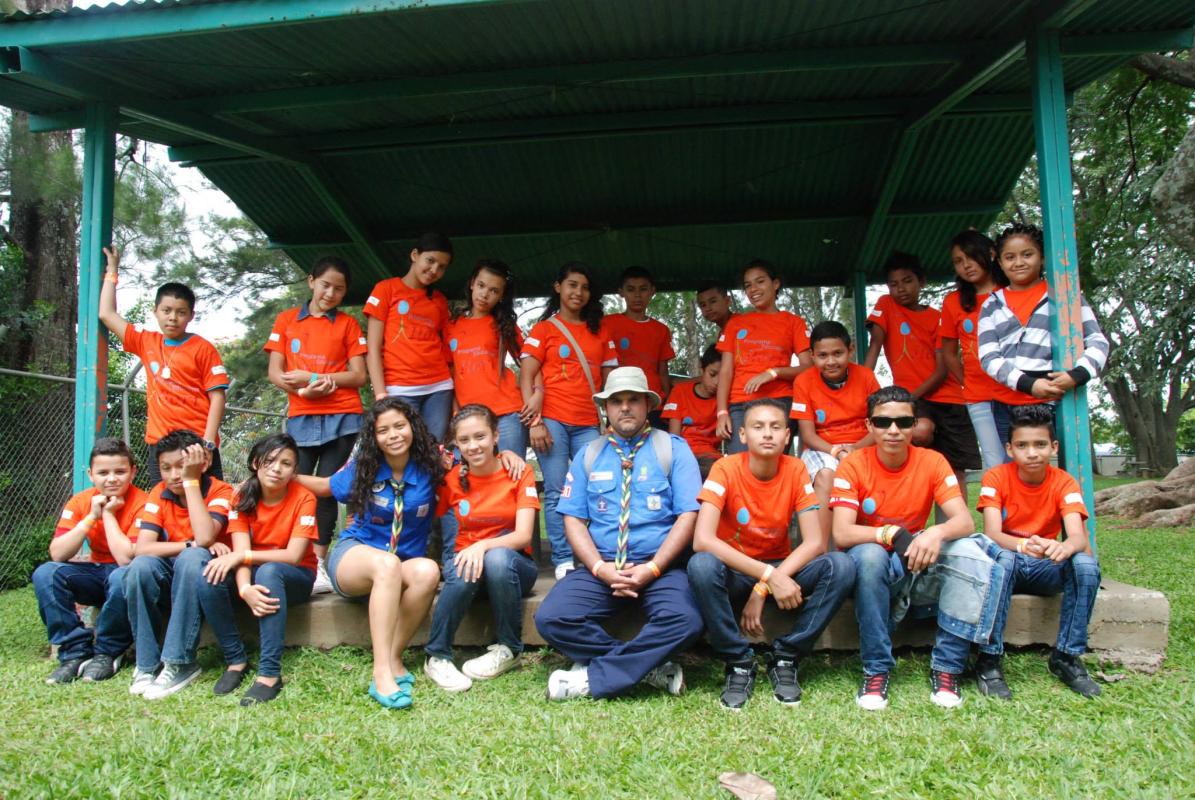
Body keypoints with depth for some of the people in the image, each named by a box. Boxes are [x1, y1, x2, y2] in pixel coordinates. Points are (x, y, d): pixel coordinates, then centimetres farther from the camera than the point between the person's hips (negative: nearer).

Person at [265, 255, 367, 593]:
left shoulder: (348, 324, 9)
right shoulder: (286, 320, 12)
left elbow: (358, 376, 1)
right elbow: (275, 373, 6)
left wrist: (309, 377, -11)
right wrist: (305, 389, -15)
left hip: (342, 417, -1)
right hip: (300, 417, 1)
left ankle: (318, 563, -1)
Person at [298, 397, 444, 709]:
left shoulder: (430, 468, -3)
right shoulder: (363, 468, 0)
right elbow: (325, 486, 19)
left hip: (407, 562, 1)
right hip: (354, 555, -1)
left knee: (428, 571, -37)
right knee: (388, 563, -39)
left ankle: (394, 657, -22)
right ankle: (382, 674, -43)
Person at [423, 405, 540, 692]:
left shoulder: (519, 473, -6)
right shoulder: (452, 479, 1)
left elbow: (523, 536, -15)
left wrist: (484, 545, -33)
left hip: (511, 565, -1)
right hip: (466, 557, 1)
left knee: (498, 558, -36)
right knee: (463, 571, -35)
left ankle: (510, 649, -16)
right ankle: (437, 657, -19)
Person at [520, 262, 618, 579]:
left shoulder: (600, 330, 16)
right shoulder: (544, 329, 7)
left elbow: (609, 377, 15)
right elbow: (526, 378, 0)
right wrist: (535, 422, -9)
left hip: (588, 424, 3)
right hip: (553, 420, -2)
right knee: (557, 493, -2)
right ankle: (563, 560, 4)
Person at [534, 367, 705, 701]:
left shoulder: (673, 449, 6)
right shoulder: (588, 456, 14)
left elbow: (688, 515, -3)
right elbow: (573, 519, 8)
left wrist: (652, 569, -13)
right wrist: (600, 568, -10)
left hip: (661, 568, -2)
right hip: (600, 568, 3)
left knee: (685, 620, -33)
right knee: (550, 618, -22)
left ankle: (594, 678, -18)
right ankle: (648, 665, -12)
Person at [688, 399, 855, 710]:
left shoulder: (796, 470, -9)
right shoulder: (726, 469, -16)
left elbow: (815, 542, -14)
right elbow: (702, 540, -28)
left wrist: (763, 589, -24)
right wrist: (769, 575, -33)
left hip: (782, 570, 2)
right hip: (734, 572, -2)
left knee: (841, 566, -25)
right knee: (701, 565, -36)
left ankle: (786, 657, -8)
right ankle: (738, 662, -14)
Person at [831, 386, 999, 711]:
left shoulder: (932, 462, -4)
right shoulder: (852, 466, -11)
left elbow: (965, 522, -13)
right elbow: (841, 534, -21)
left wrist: (937, 532, -36)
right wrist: (892, 534, -36)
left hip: (920, 566, 2)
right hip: (873, 570, -2)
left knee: (970, 553, -26)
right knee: (869, 554, -36)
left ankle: (947, 667, -17)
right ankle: (876, 670, -25)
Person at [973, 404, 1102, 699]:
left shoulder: (1063, 483, -8)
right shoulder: (996, 478, -12)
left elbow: (1079, 537, -23)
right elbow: (992, 534, -24)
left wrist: (1065, 547, -48)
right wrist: (1023, 545, -47)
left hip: (1046, 570, 2)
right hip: (1006, 565, -2)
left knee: (1086, 563, -28)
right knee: (1001, 557, -36)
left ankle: (1066, 656, -12)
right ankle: (989, 659, -28)